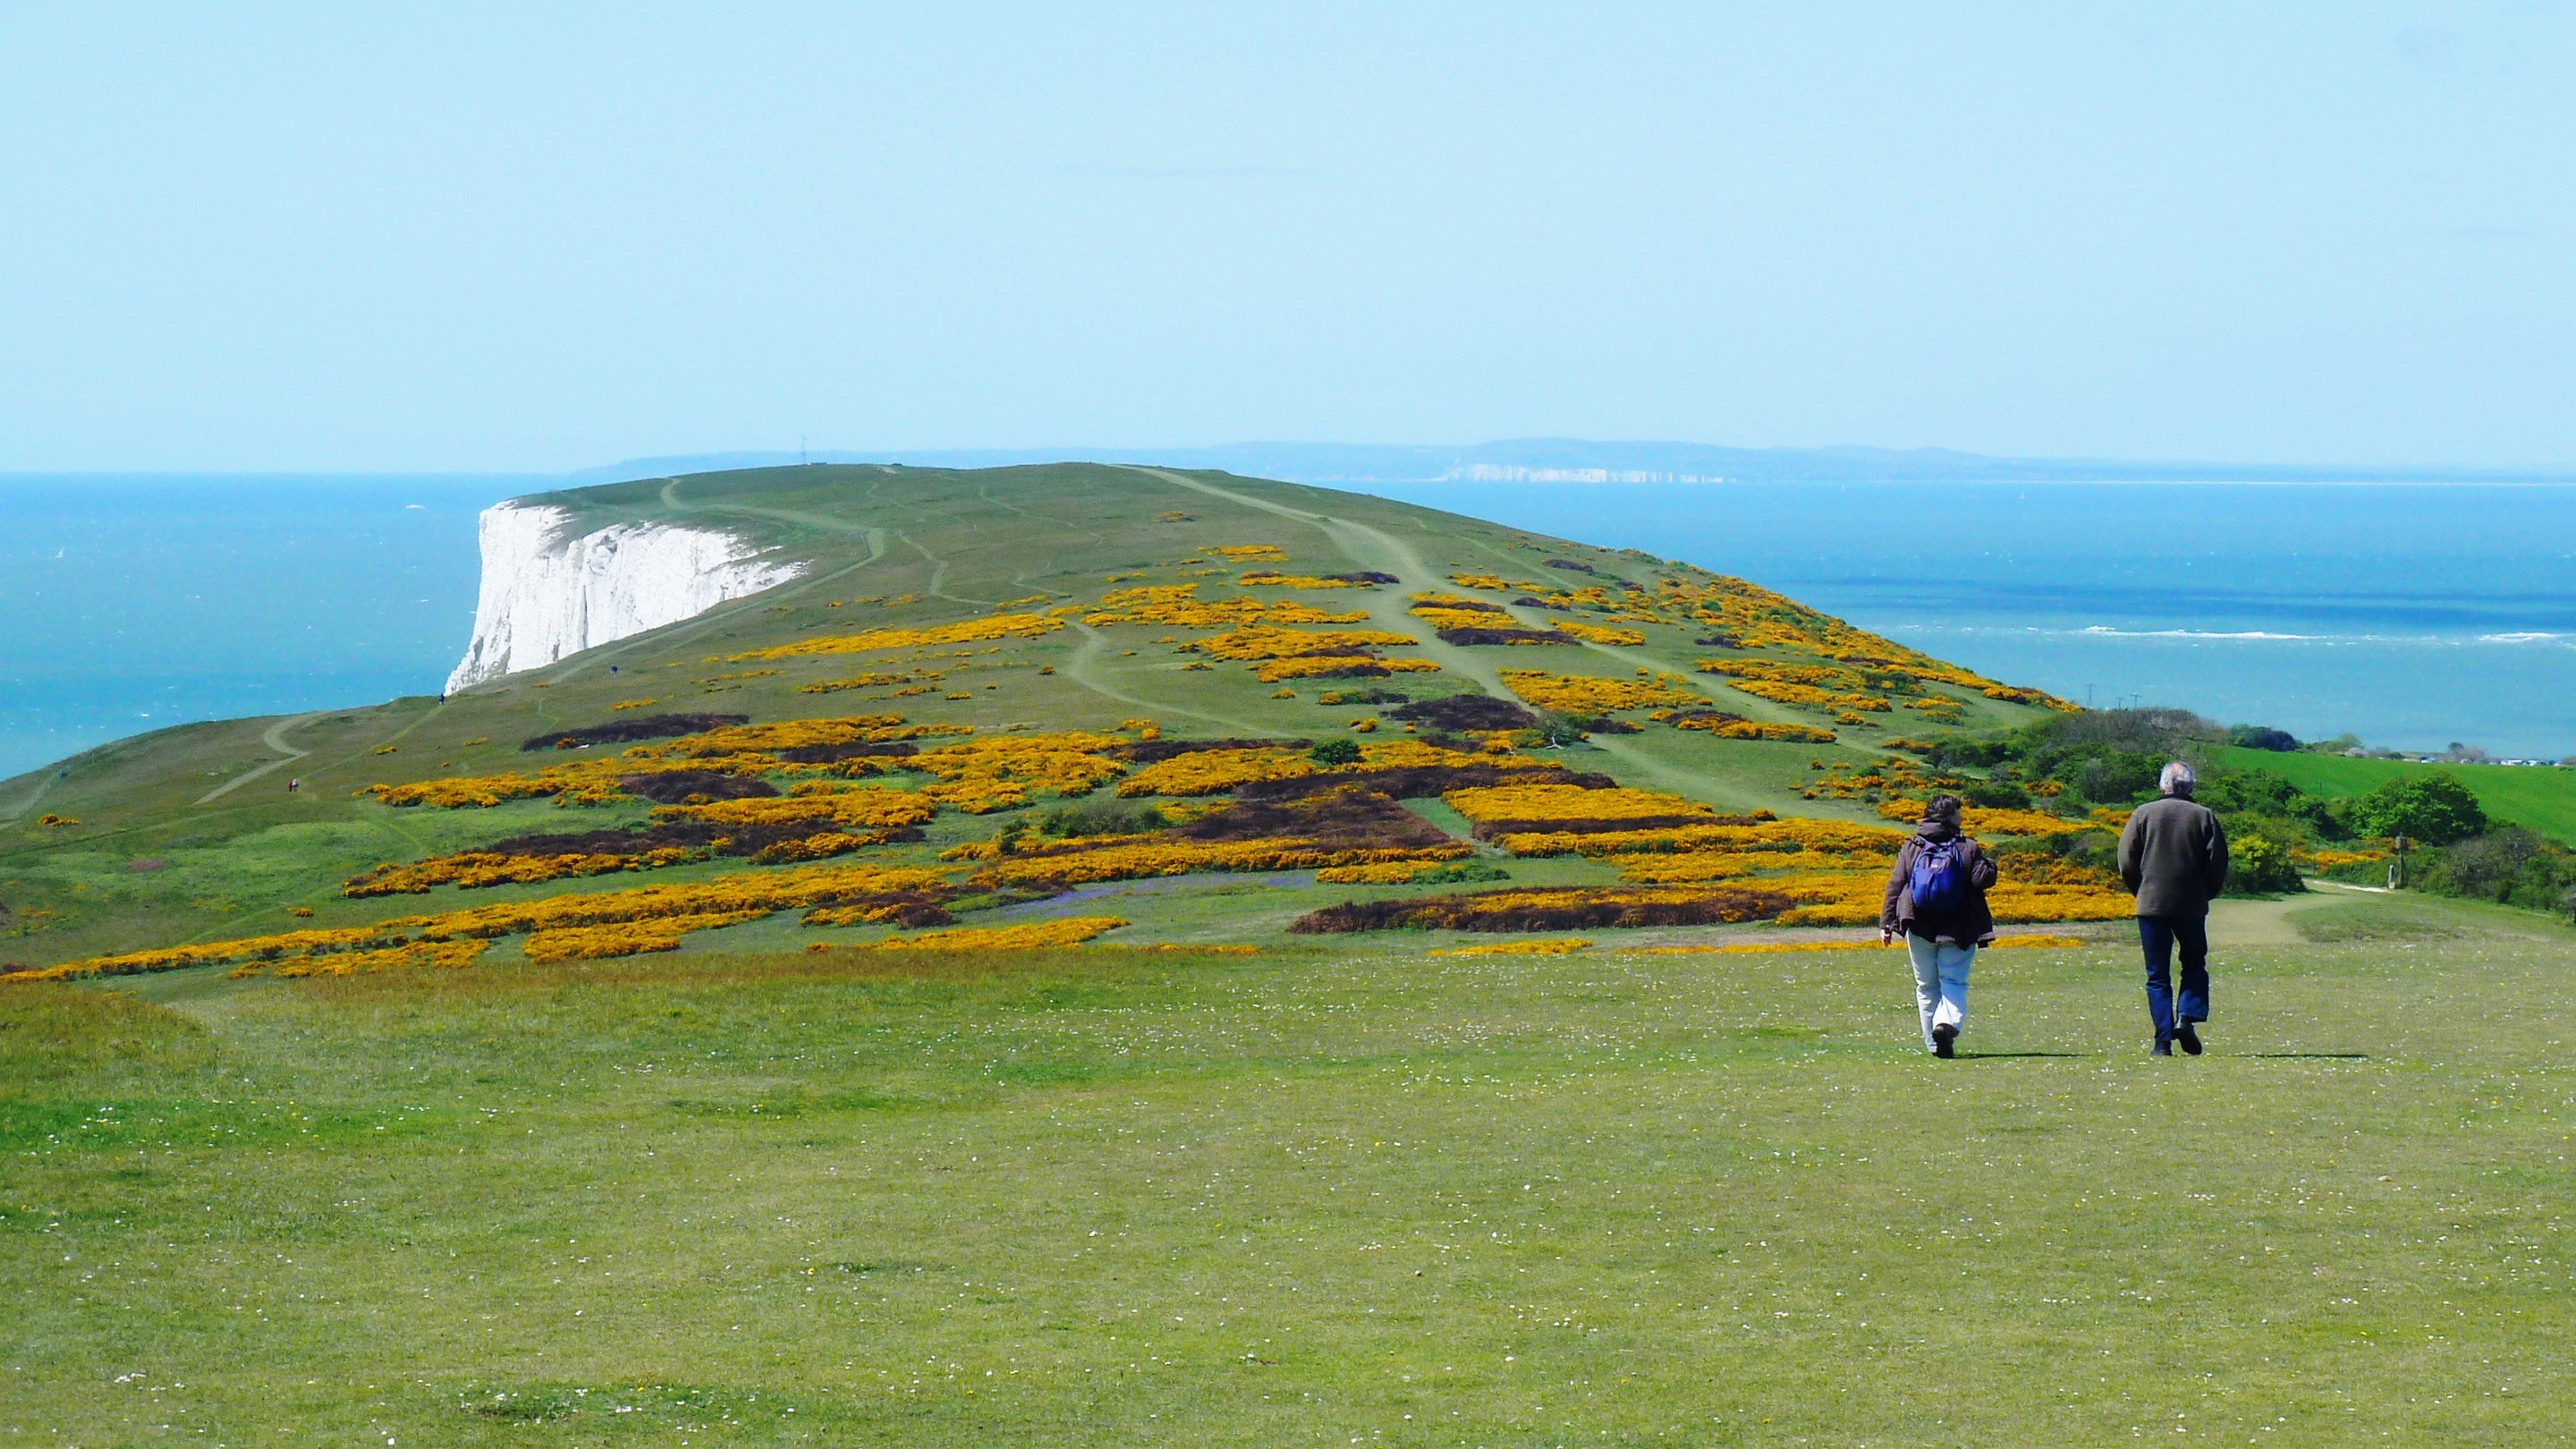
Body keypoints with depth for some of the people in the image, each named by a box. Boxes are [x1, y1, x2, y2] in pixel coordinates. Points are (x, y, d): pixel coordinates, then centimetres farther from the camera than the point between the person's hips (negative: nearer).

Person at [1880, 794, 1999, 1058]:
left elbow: (1895, 886, 2)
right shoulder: (1968, 849, -3)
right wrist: (1988, 864, 12)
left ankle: (1933, 1043, 11)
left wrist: (1887, 923, 3)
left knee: (1926, 986, 12)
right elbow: (1981, 880, -10)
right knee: (1954, 982, 1)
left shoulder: (1911, 849, 5)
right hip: (1958, 930, -2)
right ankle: (1947, 1022, -28)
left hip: (1919, 928, 2)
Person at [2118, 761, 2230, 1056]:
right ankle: (2187, 1016, -4)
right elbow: (2218, 866, -2)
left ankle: (2163, 1040, -1)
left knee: (2157, 976, 5)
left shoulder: (2143, 814, -1)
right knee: (2194, 964, 18)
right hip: (2192, 906, 0)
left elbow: (2127, 864, -2)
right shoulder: (2205, 816, -1)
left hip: (2151, 904, 0)